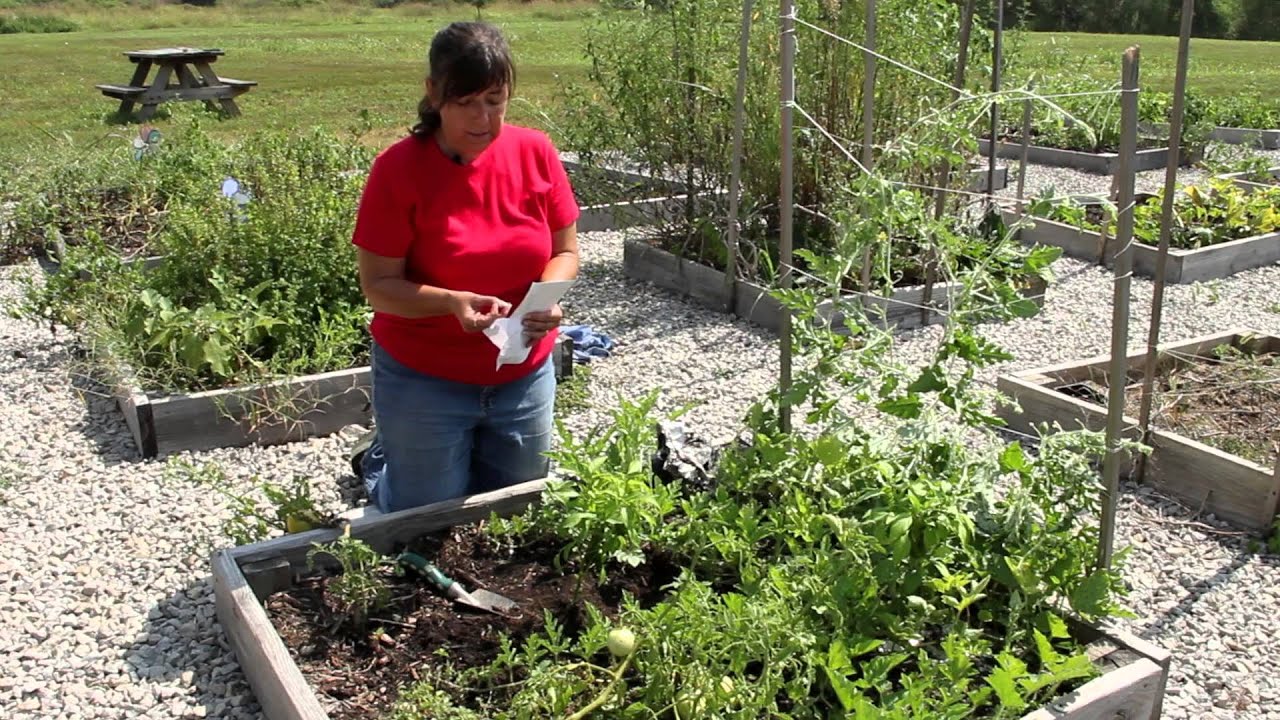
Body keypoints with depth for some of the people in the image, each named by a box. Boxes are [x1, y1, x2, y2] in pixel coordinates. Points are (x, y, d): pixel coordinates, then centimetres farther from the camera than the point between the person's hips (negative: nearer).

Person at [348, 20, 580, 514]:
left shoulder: (536, 152, -6)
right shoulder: (398, 169, -16)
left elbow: (565, 251, 1)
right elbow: (378, 284, -14)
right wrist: (453, 302, -31)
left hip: (524, 375, 4)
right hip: (424, 380, -3)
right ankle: (379, 461, 40)